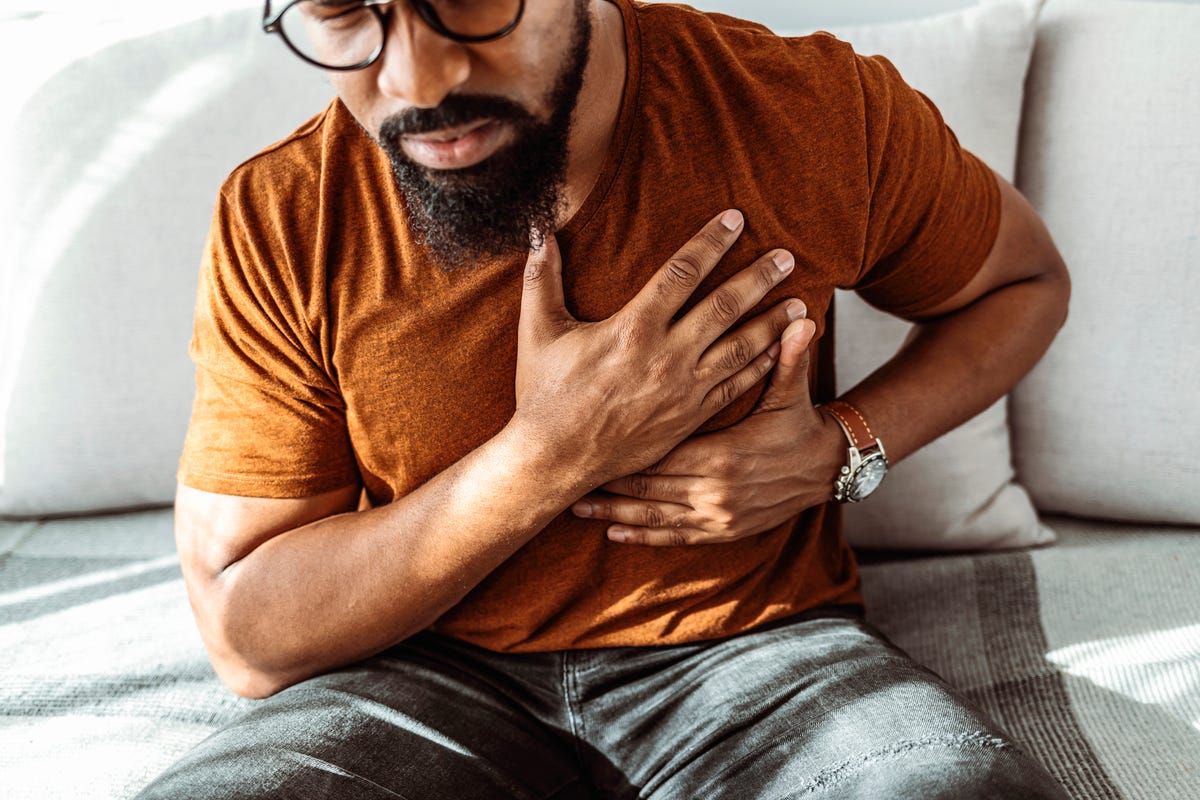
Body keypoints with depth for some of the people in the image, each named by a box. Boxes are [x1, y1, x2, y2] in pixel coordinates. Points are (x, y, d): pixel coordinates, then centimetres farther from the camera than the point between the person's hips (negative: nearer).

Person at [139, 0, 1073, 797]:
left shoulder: (814, 113, -11)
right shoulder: (279, 220, -11)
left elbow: (1027, 280, 8)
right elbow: (249, 641, -10)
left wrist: (839, 450, -11)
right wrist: (550, 454, -23)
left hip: (753, 641, 1)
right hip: (436, 678, 0)